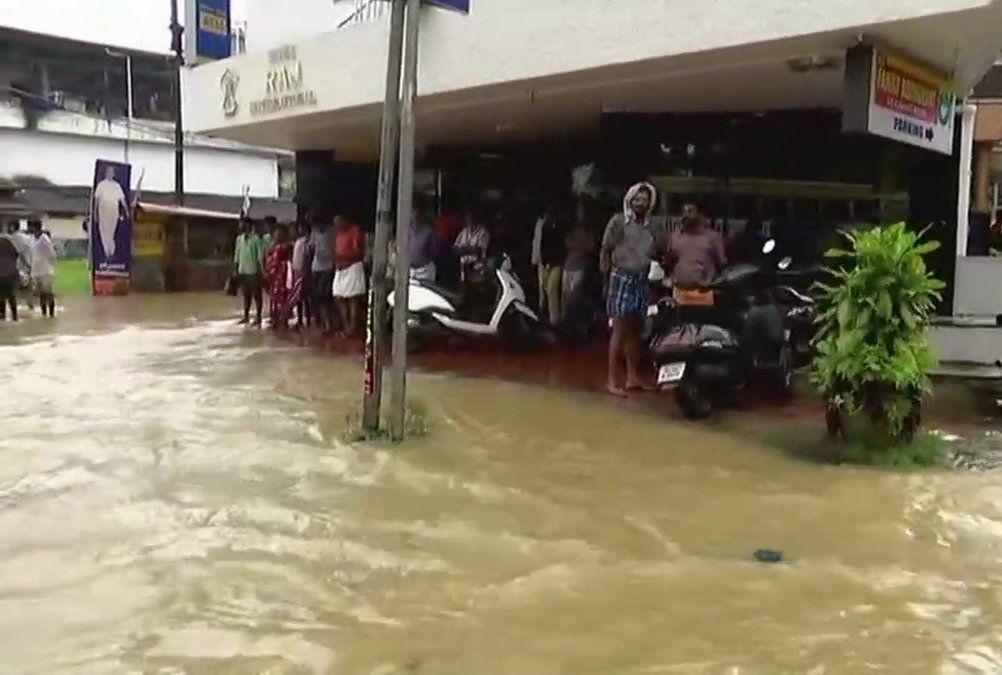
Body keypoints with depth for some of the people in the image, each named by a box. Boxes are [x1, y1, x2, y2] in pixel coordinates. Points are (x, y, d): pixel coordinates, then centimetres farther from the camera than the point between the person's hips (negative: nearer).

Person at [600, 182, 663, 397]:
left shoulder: (651, 227, 13)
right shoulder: (618, 221, -2)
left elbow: (656, 254, 17)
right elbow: (606, 250, -2)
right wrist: (607, 274, -5)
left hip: (642, 281, 5)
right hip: (622, 279, -5)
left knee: (634, 330, 10)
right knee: (620, 329, -8)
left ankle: (633, 377, 18)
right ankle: (612, 380, -7)